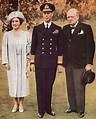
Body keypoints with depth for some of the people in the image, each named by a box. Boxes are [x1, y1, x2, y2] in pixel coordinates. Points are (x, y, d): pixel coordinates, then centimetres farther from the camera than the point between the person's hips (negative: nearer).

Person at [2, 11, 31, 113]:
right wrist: (6, 62, -3)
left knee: (22, 81, 3)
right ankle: (15, 103, 17)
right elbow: (4, 49, 1)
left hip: (23, 63, 0)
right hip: (12, 63, 0)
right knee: (13, 82, 4)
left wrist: (28, 60, -3)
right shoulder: (7, 35, 1)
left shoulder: (26, 34, 1)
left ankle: (21, 103, 17)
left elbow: (29, 48, 3)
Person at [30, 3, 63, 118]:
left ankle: (48, 108, 22)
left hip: (52, 63, 0)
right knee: (40, 87, 3)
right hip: (39, 62, 0)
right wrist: (32, 62, 3)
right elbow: (33, 47, 7)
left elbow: (59, 48, 5)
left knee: (49, 86, 7)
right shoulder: (37, 28, 5)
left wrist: (59, 63, 1)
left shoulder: (58, 29, 5)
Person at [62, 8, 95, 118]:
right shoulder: (65, 29, 11)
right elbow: (63, 45, 10)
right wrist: (62, 61, 3)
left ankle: (80, 110, 13)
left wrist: (89, 63, -10)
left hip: (79, 63, -5)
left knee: (79, 87, -1)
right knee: (70, 87, 12)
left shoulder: (86, 28, -4)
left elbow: (90, 46, -6)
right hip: (68, 63, 5)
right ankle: (72, 106, 26)